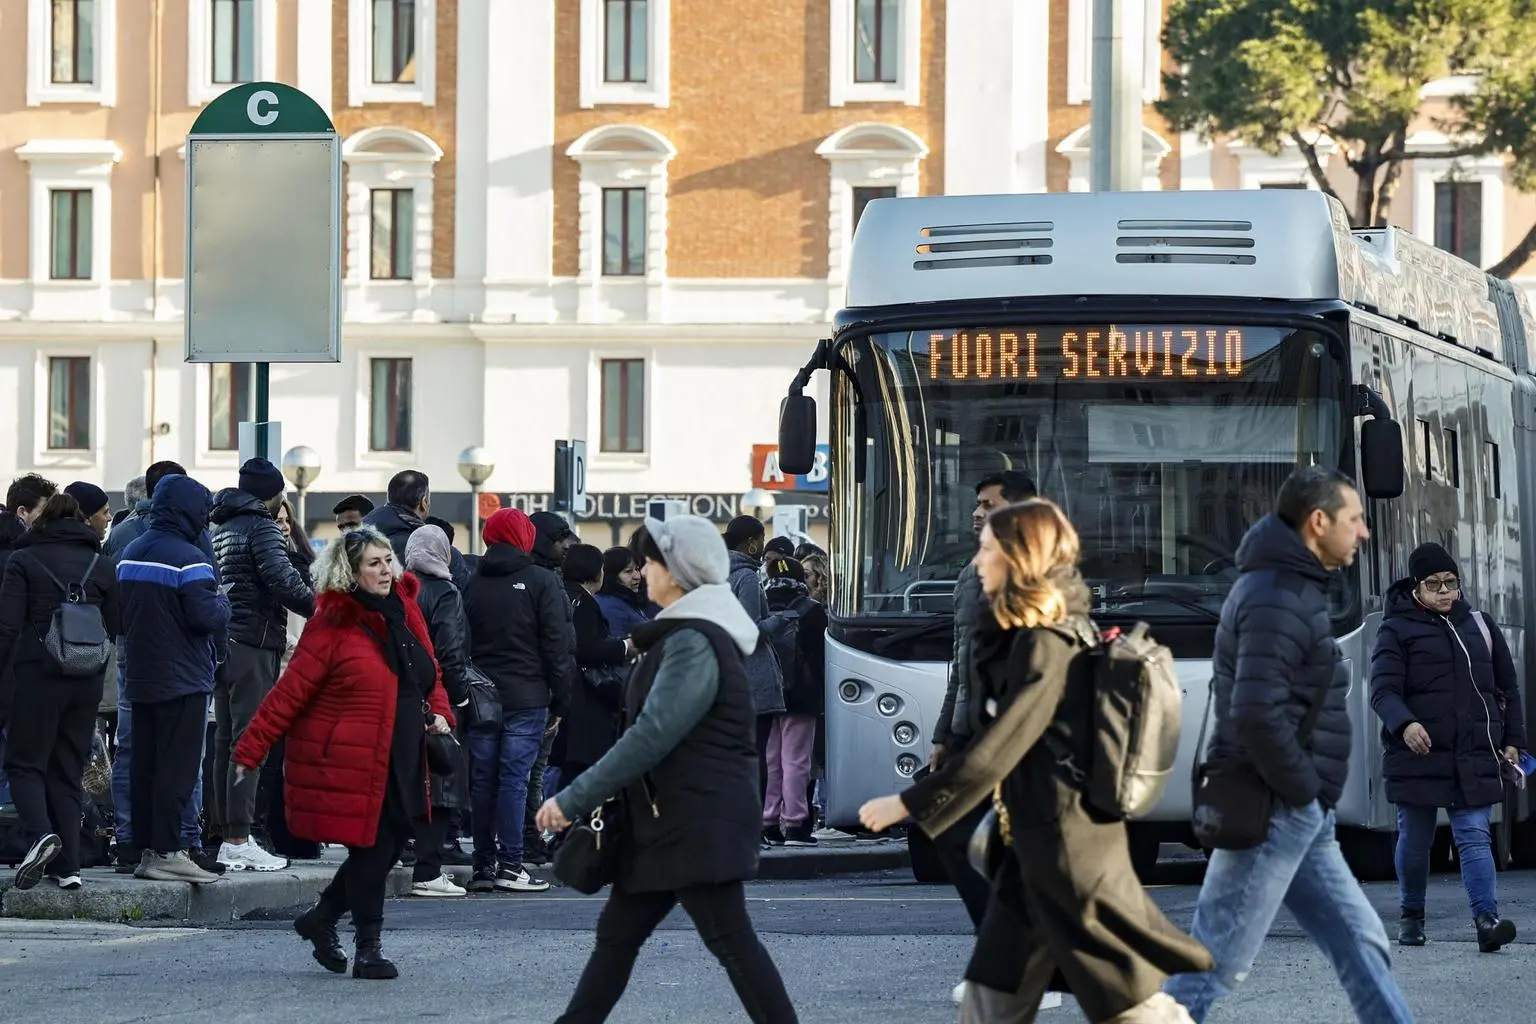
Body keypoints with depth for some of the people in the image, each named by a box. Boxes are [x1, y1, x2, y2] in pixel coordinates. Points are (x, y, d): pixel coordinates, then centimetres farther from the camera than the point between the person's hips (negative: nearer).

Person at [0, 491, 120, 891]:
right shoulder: (100, 564, 8)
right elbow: (114, 627, 10)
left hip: (39, 674, -4)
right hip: (87, 680, 4)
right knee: (69, 769, 10)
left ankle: (40, 832, -23)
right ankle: (68, 865, 4)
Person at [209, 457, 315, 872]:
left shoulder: (222, 528, 18)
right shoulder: (261, 527, -9)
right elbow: (284, 581, -19)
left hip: (223, 644, 9)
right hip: (253, 646, -9)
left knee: (226, 741, 10)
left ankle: (229, 837, 13)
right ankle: (239, 842, -12)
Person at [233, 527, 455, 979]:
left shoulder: (405, 612, 10)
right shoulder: (334, 624, -12)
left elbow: (429, 675, 23)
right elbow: (290, 692, -12)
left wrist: (438, 712, 2)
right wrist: (250, 750, -12)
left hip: (401, 762, 7)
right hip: (350, 763, -7)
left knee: (390, 846, 9)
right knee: (371, 848, -6)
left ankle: (321, 919, 30)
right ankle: (368, 949, 8)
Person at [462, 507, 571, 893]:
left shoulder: (473, 583, 8)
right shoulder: (542, 582, -5)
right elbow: (557, 645, -7)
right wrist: (561, 699, -2)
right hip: (526, 698, -4)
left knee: (482, 780, 7)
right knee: (515, 778, -5)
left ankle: (484, 864, 10)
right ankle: (510, 865, -7)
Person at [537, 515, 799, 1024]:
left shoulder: (694, 644, -18)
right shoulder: (686, 634, 16)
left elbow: (651, 737, -25)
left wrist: (574, 800, -22)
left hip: (700, 821, -11)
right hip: (669, 818, 11)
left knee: (729, 939, -8)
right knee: (617, 933, 12)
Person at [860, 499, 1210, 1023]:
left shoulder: (1045, 646, -19)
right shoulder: (1017, 635, 11)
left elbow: (997, 751, -21)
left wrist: (909, 804, -16)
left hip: (1069, 847, -10)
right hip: (1034, 843, 10)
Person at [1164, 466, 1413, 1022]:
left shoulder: (1292, 587, 15)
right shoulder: (1278, 599, -18)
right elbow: (1257, 715, -27)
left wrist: (1309, 795, 14)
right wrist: (1304, 791, -16)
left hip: (1299, 814, 10)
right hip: (1273, 810, -10)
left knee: (1361, 942, 10)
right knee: (1215, 964, -5)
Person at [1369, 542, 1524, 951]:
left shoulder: (1479, 625, 13)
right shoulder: (1398, 630, -1)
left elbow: (1508, 686, 20)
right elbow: (1383, 689, -12)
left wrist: (1512, 740, 13)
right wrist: (1404, 724, -31)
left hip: (1475, 758, 2)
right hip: (1417, 755, -2)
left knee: (1475, 837, -9)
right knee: (1415, 840, 9)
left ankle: (1486, 919, -21)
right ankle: (1411, 916, 27)